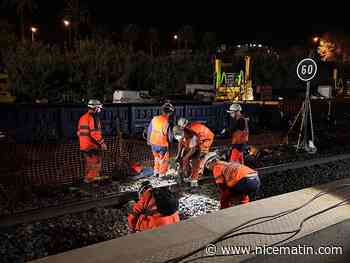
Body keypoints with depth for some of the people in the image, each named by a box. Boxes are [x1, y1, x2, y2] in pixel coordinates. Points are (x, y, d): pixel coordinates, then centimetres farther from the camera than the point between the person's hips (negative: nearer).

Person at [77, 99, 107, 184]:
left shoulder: (82, 118, 14)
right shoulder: (93, 118, -15)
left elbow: (79, 132, 19)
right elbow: (95, 132, -22)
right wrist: (102, 142, -17)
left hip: (84, 146, 9)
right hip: (92, 146, -9)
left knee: (89, 164, 18)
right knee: (96, 163, -3)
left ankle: (87, 178, 26)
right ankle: (93, 179, -2)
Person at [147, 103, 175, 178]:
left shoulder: (154, 119, -8)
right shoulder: (167, 123, -22)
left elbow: (149, 130, 4)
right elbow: (170, 136, -14)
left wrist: (148, 140, 19)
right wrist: (170, 141, 10)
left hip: (153, 143, 5)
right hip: (162, 145, -5)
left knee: (157, 158, 27)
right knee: (164, 160, 17)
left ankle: (156, 171, 37)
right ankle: (162, 174, 26)